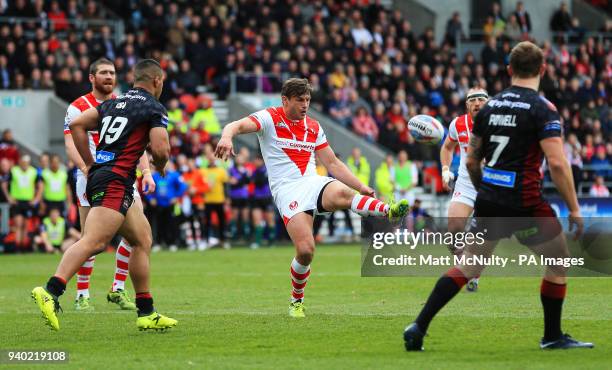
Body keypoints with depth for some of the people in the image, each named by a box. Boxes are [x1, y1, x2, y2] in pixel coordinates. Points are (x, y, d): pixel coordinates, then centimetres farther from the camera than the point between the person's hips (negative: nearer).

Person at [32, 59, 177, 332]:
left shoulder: (114, 103, 21)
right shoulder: (154, 108, 0)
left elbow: (77, 124, 14)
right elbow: (160, 148, -11)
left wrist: (90, 164, 16)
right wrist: (159, 165, 12)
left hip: (98, 175, 9)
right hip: (116, 183, -9)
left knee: (143, 240, 17)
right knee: (93, 241, -23)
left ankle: (146, 314, 17)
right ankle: (50, 293, -41)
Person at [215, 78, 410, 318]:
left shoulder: (313, 127, 18)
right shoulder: (270, 118, 2)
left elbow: (333, 163, 24)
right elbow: (237, 126, -14)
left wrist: (361, 187, 15)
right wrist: (227, 136, -38)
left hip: (313, 183, 3)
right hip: (287, 189, -3)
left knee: (342, 193, -35)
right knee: (305, 251, -19)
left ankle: (389, 211, -54)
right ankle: (296, 302, 3)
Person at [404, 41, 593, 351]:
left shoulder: (490, 106, 9)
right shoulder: (543, 109, -10)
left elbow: (471, 160, 14)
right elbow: (557, 163, -18)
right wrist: (574, 208, -12)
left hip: (489, 200, 6)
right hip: (524, 203, -5)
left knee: (467, 266, 12)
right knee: (559, 261, 13)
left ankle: (418, 327, 3)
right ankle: (552, 336, 18)